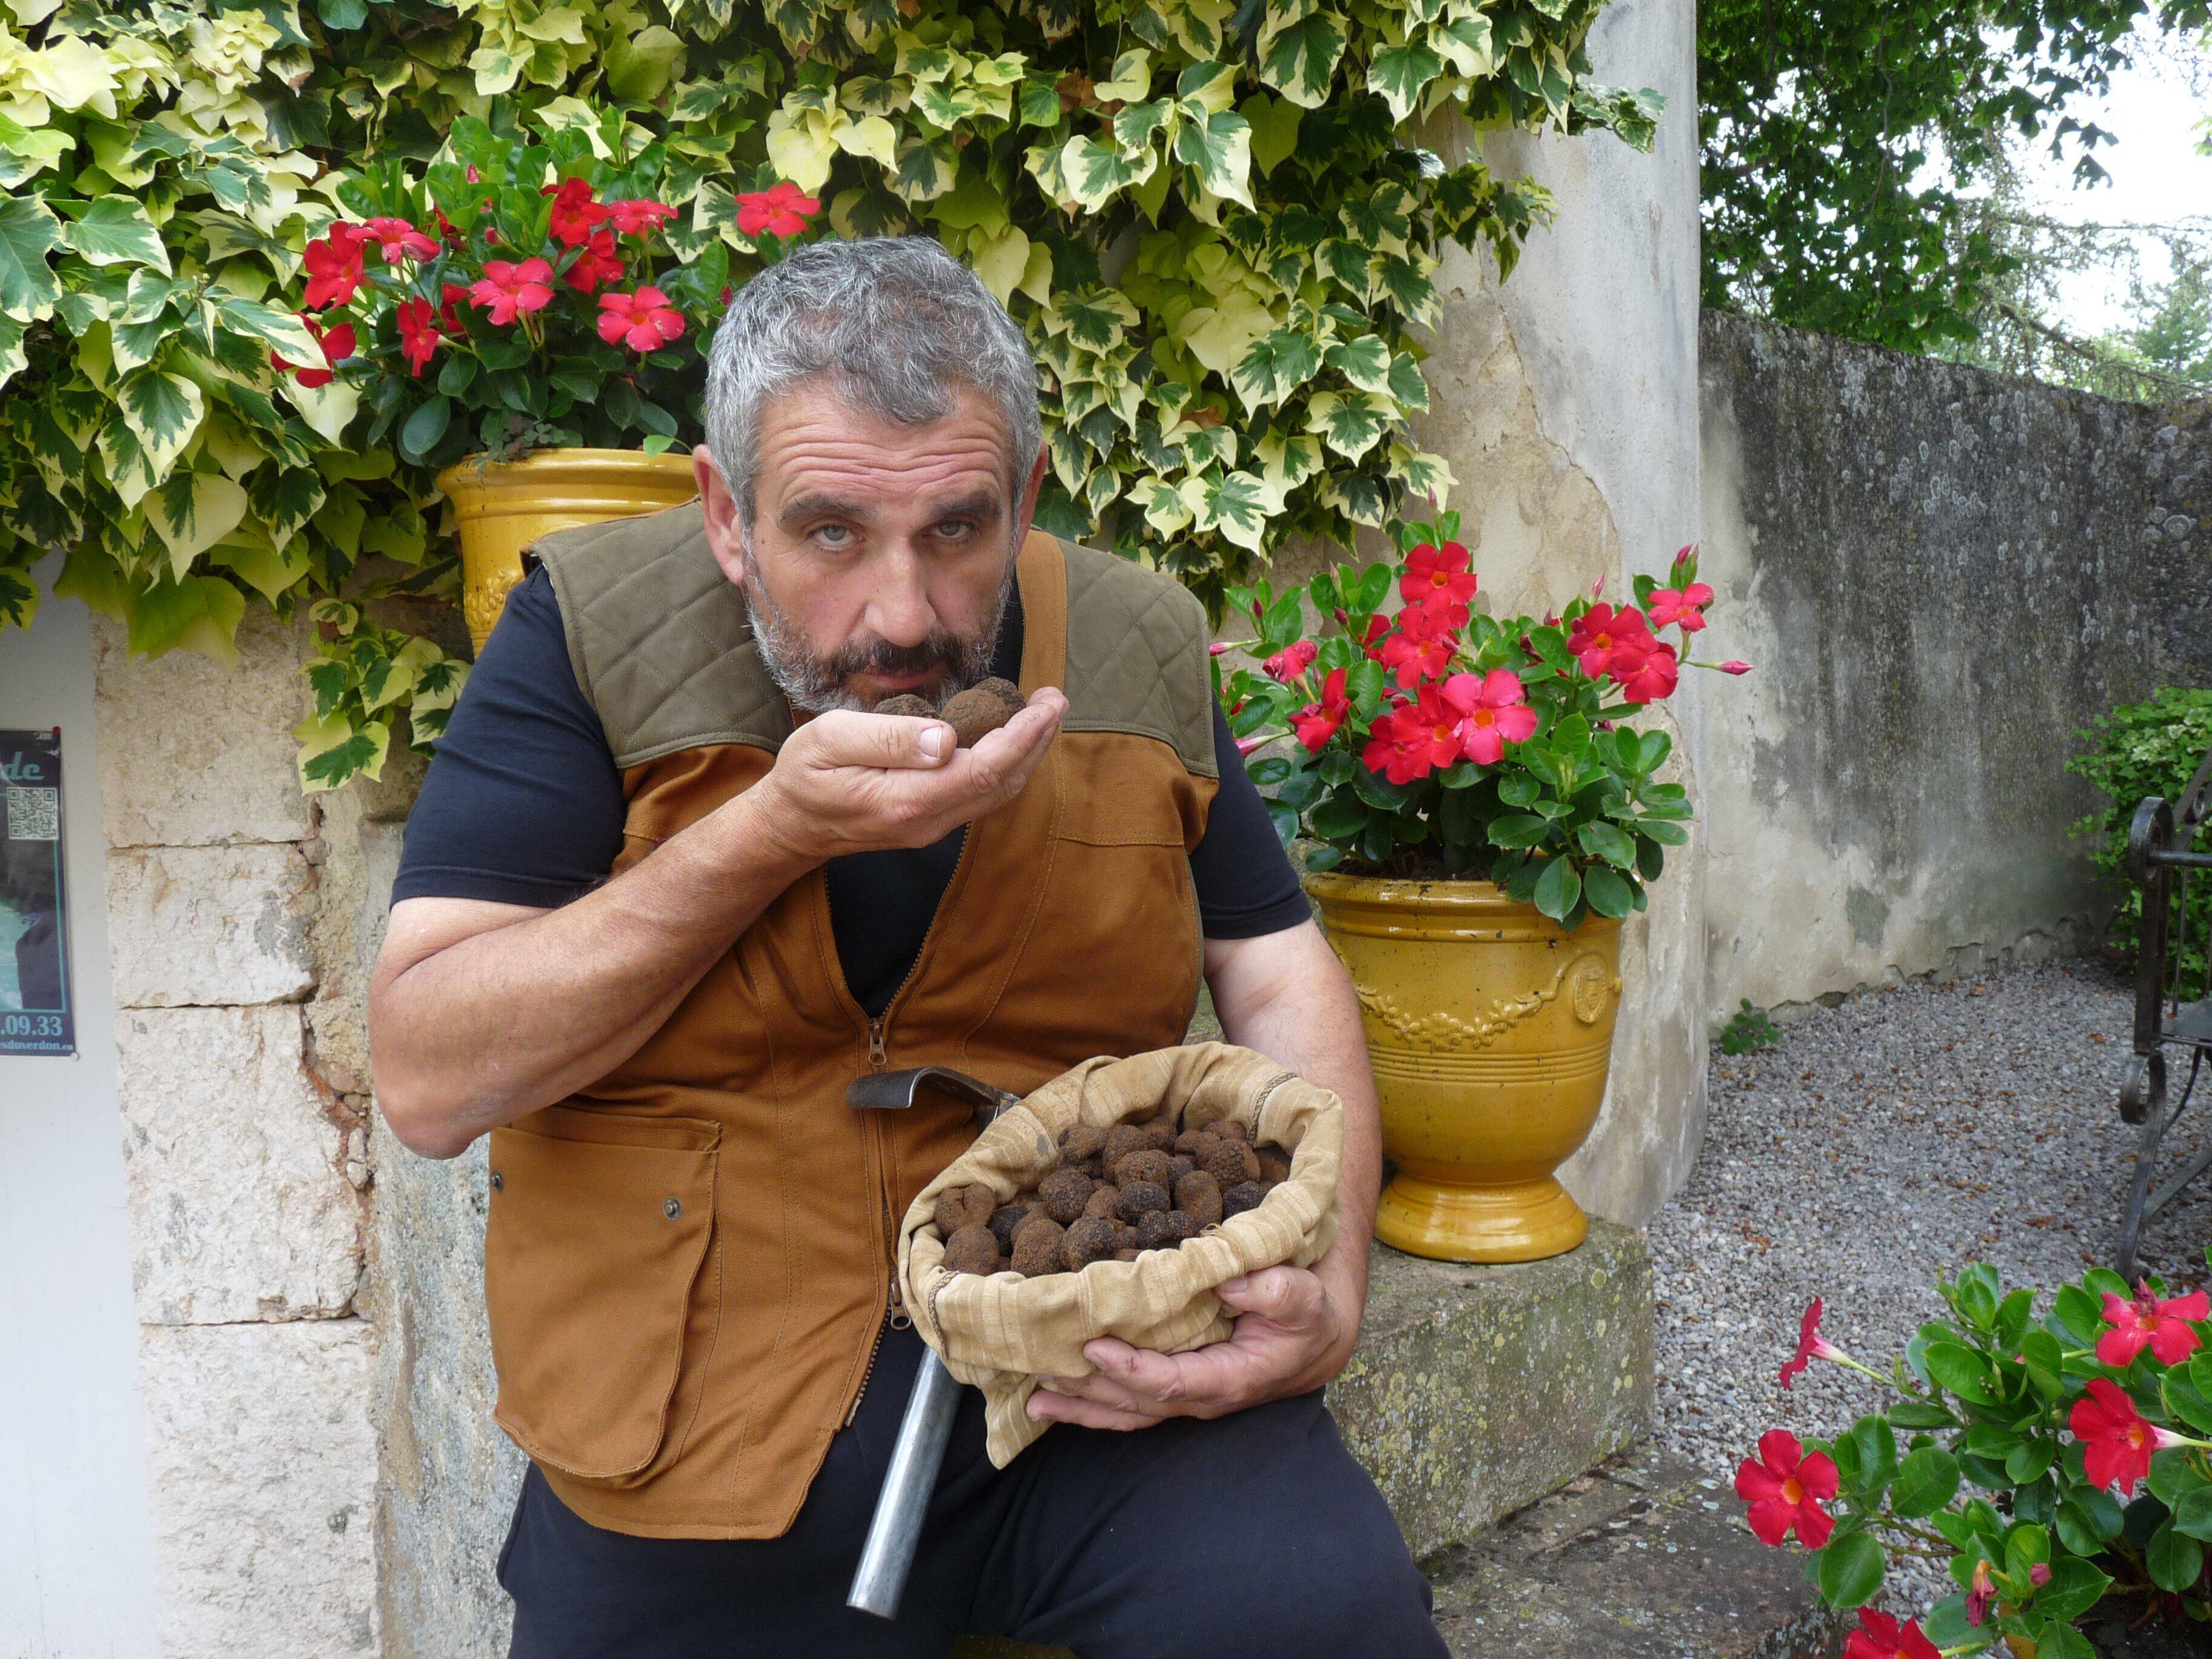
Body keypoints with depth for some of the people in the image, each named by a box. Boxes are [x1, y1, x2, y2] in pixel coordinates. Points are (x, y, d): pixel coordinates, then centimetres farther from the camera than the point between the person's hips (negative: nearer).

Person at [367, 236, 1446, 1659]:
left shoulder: (1138, 651, 2)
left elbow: (1281, 978, 7)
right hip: (700, 1418, 0)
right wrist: (778, 831, -21)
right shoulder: (595, 632, -7)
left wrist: (1326, 1276, -11)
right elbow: (428, 1079, -12)